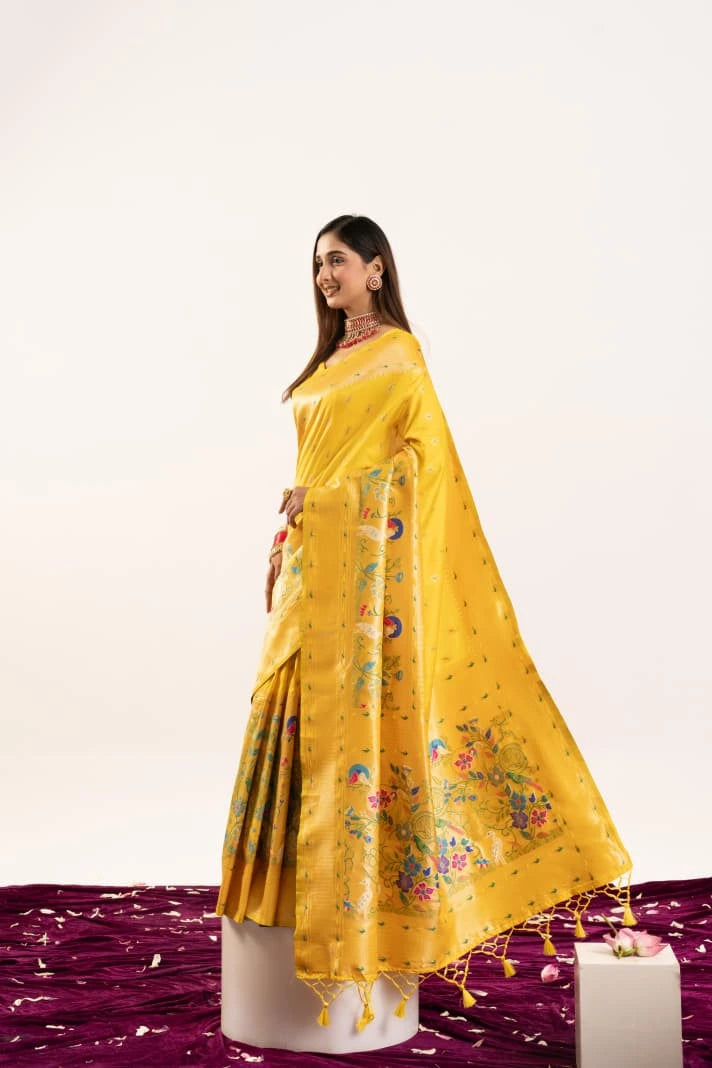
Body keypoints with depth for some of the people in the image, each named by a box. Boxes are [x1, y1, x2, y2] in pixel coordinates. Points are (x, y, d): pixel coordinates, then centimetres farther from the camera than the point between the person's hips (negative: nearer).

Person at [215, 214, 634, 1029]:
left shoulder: (398, 353, -5)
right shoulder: (330, 359, 19)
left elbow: (427, 454, -13)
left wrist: (331, 495, -15)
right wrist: (288, 547, 13)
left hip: (365, 558, -8)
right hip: (312, 557, 8)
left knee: (355, 708, -6)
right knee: (303, 707, 8)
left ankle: (358, 896, 2)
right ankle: (304, 877, 18)